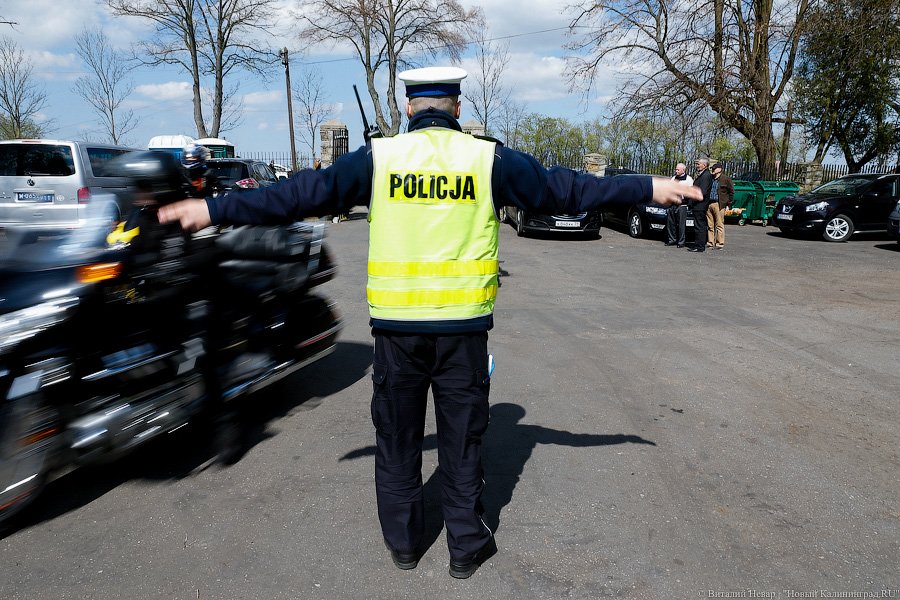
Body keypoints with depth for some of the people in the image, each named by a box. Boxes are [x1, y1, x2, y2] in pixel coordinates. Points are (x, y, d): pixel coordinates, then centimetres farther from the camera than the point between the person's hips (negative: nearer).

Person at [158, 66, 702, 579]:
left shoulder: (377, 157, 0)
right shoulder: (489, 158, -1)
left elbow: (302, 195, 1)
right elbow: (565, 189, 3)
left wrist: (214, 210, 11)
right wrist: (651, 188, 14)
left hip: (396, 324, 1)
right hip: (463, 324, 0)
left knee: (397, 436, 17)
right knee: (462, 437, 13)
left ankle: (403, 543, 31)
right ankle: (467, 548, 27)